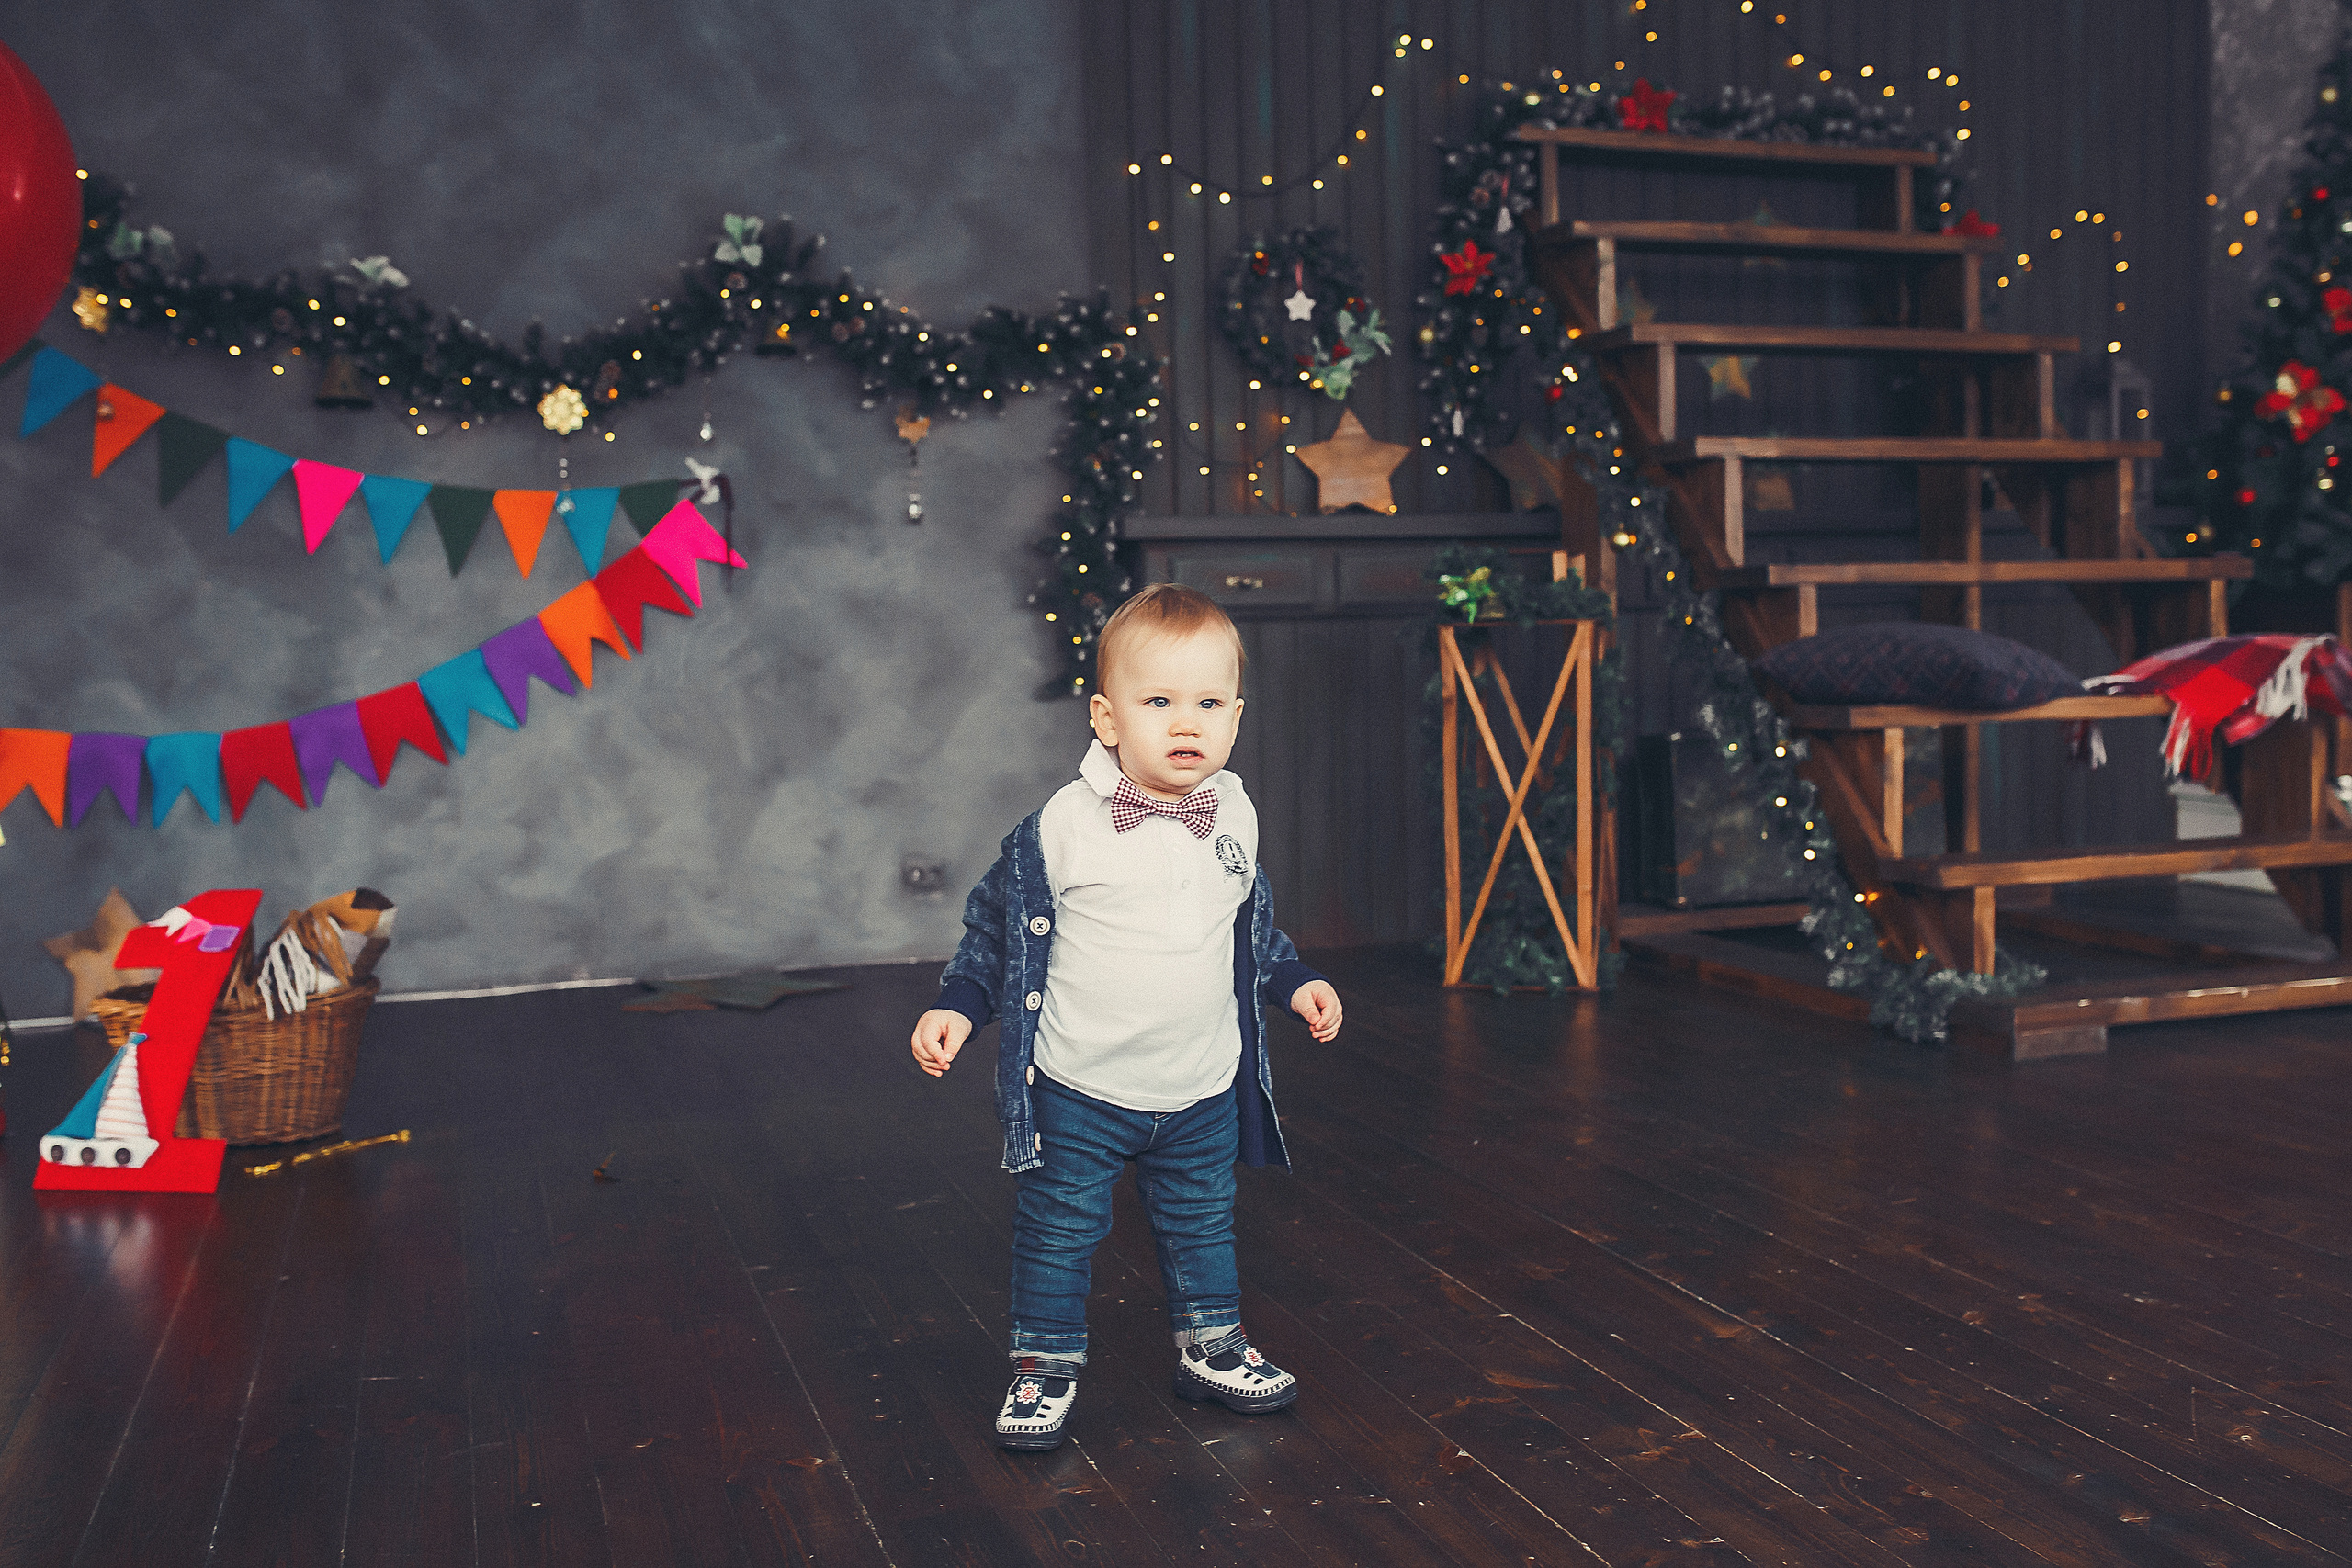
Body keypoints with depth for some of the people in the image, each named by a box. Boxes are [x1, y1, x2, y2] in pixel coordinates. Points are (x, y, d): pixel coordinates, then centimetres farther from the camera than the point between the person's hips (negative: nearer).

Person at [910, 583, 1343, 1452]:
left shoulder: (1234, 817, 0)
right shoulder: (1061, 827, -14)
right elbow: (998, 922, -2)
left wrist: (1295, 981, 13)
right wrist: (957, 1004, -9)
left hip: (1204, 1088, 4)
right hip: (1081, 1088, -4)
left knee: (1202, 1223, 17)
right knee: (1059, 1228, 5)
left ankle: (1210, 1347, 36)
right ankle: (1046, 1365, 21)